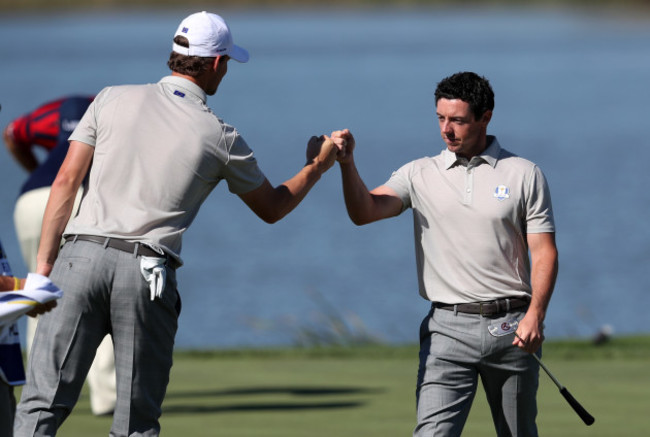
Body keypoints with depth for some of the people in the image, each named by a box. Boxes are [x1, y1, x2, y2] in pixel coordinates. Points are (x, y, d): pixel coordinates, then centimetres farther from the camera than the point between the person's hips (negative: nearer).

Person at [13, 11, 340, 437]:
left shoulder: (113, 99, 9)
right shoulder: (221, 138, 7)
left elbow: (66, 182, 6)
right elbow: (272, 208, 21)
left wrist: (45, 263, 9)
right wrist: (318, 166, 37)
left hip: (80, 256, 1)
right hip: (148, 273, -1)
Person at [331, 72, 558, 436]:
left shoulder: (525, 175, 4)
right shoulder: (420, 175, 8)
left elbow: (544, 252, 0)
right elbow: (365, 212, -6)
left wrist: (535, 315, -14)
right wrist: (347, 162, -23)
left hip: (511, 327, 0)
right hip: (449, 328, 0)